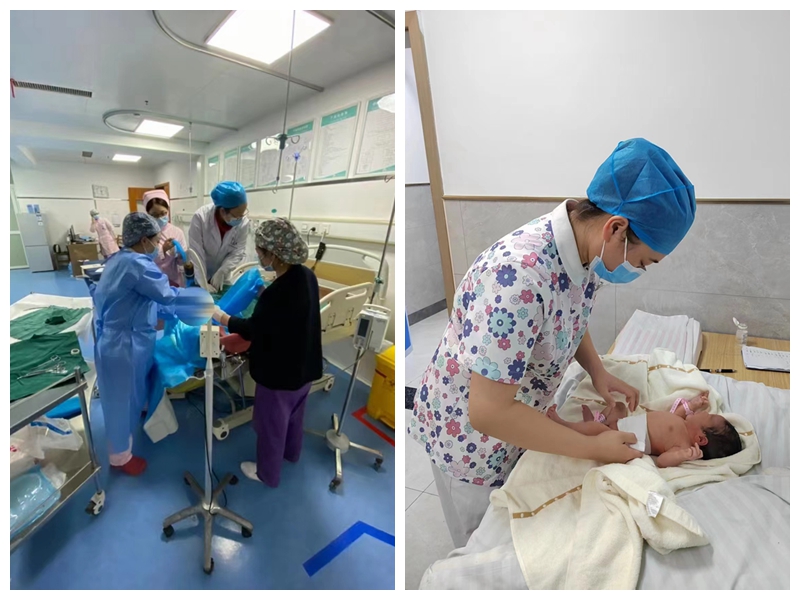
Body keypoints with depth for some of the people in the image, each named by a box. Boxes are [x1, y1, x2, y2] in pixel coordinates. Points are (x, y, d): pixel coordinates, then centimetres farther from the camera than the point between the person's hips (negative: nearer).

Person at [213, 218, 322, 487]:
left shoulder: (276, 293, -34)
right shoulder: (306, 275, -9)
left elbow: (252, 329, -17)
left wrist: (221, 316, -4)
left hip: (280, 372, -8)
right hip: (304, 365, 8)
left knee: (271, 423, 17)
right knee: (293, 413, 31)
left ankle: (268, 473, 41)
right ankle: (291, 452, 56)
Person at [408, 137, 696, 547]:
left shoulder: (582, 247, -12)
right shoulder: (520, 277, -39)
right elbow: (489, 413, -35)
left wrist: (597, 371, -7)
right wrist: (594, 447, -24)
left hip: (518, 418, 7)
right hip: (469, 437, -7)